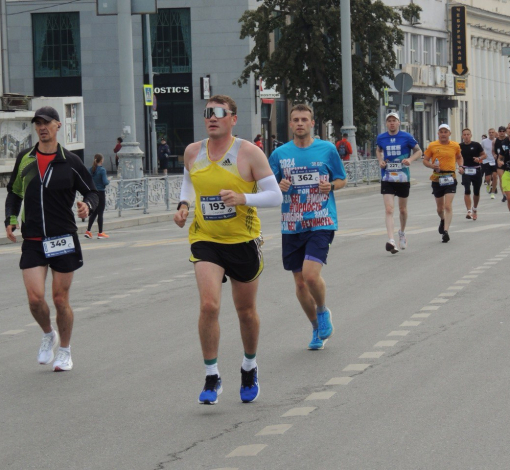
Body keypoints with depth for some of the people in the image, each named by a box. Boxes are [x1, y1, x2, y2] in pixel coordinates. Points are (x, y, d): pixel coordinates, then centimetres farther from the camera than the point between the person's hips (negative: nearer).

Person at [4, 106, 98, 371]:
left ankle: (65, 350, 22)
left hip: (63, 239, -2)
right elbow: (14, 193, 19)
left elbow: (91, 191, 7)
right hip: (32, 240, 2)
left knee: (60, 298, 2)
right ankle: (48, 335, 20)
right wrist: (10, 219, 4)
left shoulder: (70, 162, 0)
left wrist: (87, 205, -15)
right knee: (35, 297, -10)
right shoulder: (24, 160, 8)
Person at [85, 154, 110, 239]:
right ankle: (100, 233, 7)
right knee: (100, 213, 2)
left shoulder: (90, 170, 3)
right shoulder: (102, 170, -14)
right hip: (101, 193, -6)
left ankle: (88, 231, 7)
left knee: (94, 212, 15)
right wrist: (108, 180, 2)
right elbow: (105, 182, -19)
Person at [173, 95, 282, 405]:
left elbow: (275, 196, -9)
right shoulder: (193, 152, 2)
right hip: (205, 240, 1)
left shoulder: (249, 153, -9)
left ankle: (250, 367, 38)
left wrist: (243, 199, -25)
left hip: (243, 240, -1)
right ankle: (212, 377, -6)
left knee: (246, 310, 12)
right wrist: (184, 204, 5)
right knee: (209, 305, -17)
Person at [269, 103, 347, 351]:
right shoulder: (280, 154, 5)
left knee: (311, 274, -20)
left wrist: (330, 186, -10)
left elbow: (342, 180, 11)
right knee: (300, 281, 6)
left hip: (321, 223, -3)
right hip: (292, 226, 3)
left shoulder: (327, 149, 2)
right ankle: (317, 328, 27)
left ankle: (323, 312, 11)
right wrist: (279, 187, -11)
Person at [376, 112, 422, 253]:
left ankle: (402, 233, 42)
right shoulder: (381, 138, 2)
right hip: (387, 178, 0)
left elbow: (418, 151, 5)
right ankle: (391, 241, -21)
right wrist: (380, 161, 2)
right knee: (389, 210, -13)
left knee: (402, 209, 15)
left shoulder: (406, 137, -5)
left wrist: (410, 159, -14)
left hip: (403, 178, 0)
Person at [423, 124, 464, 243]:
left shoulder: (455, 146, 4)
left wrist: (460, 166, 4)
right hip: (437, 178, 1)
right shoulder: (432, 146, 0)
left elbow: (459, 157, 23)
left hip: (450, 178, -1)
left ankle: (445, 231, -14)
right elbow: (425, 160, 6)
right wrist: (432, 165, -14)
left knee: (448, 206, -14)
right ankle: (443, 220, 46)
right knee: (440, 207, 13)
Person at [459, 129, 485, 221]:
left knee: (476, 192, 12)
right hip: (466, 171, -1)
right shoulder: (460, 147, 1)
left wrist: (479, 158, -16)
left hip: (476, 170, 1)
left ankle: (475, 209, 35)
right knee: (467, 191, -16)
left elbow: (484, 155, 4)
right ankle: (469, 211, -19)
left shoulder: (476, 145, -2)